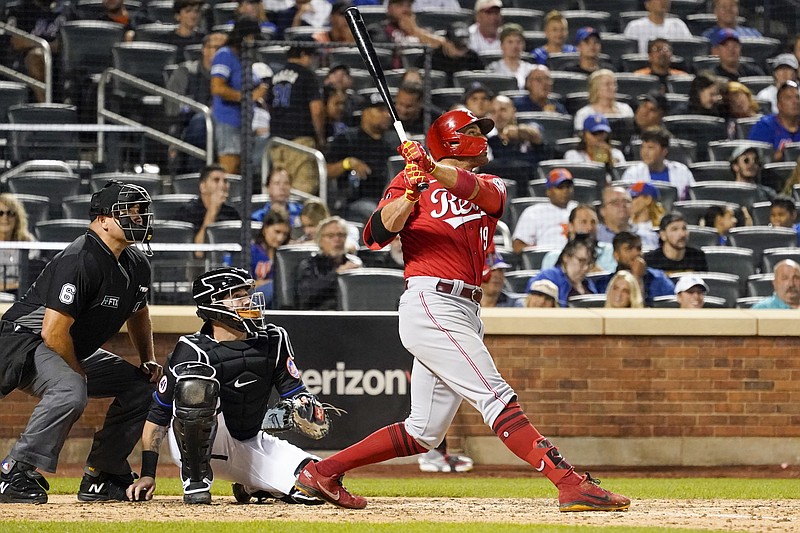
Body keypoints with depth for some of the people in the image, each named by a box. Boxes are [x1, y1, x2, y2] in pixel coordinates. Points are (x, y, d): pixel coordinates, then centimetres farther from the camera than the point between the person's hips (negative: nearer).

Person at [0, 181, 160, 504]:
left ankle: (101, 478, 12)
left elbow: (138, 312, 26)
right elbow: (54, 332, -29)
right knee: (70, 391, -37)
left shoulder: (136, 265, 4)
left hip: (78, 353, 10)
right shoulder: (80, 261, -26)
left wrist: (149, 360, 14)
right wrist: (80, 374, -16)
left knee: (141, 386, 9)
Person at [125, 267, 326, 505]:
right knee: (196, 384, -36)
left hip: (249, 445, 5)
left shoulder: (273, 340, -2)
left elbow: (295, 392, 4)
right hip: (193, 445, -5)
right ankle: (196, 481, -18)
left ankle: (251, 485, 17)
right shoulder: (193, 350, -17)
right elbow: (158, 414, -12)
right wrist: (148, 474, -17)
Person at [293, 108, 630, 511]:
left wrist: (435, 170, -27)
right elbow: (376, 236, -7)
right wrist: (411, 191, -21)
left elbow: (477, 189, -7)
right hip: (430, 301, -7)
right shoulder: (409, 182, 6)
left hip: (466, 312, 7)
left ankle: (323, 473, 16)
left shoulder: (491, 187, 19)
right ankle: (571, 485, -27)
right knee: (497, 398, -17)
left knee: (424, 433, 7)